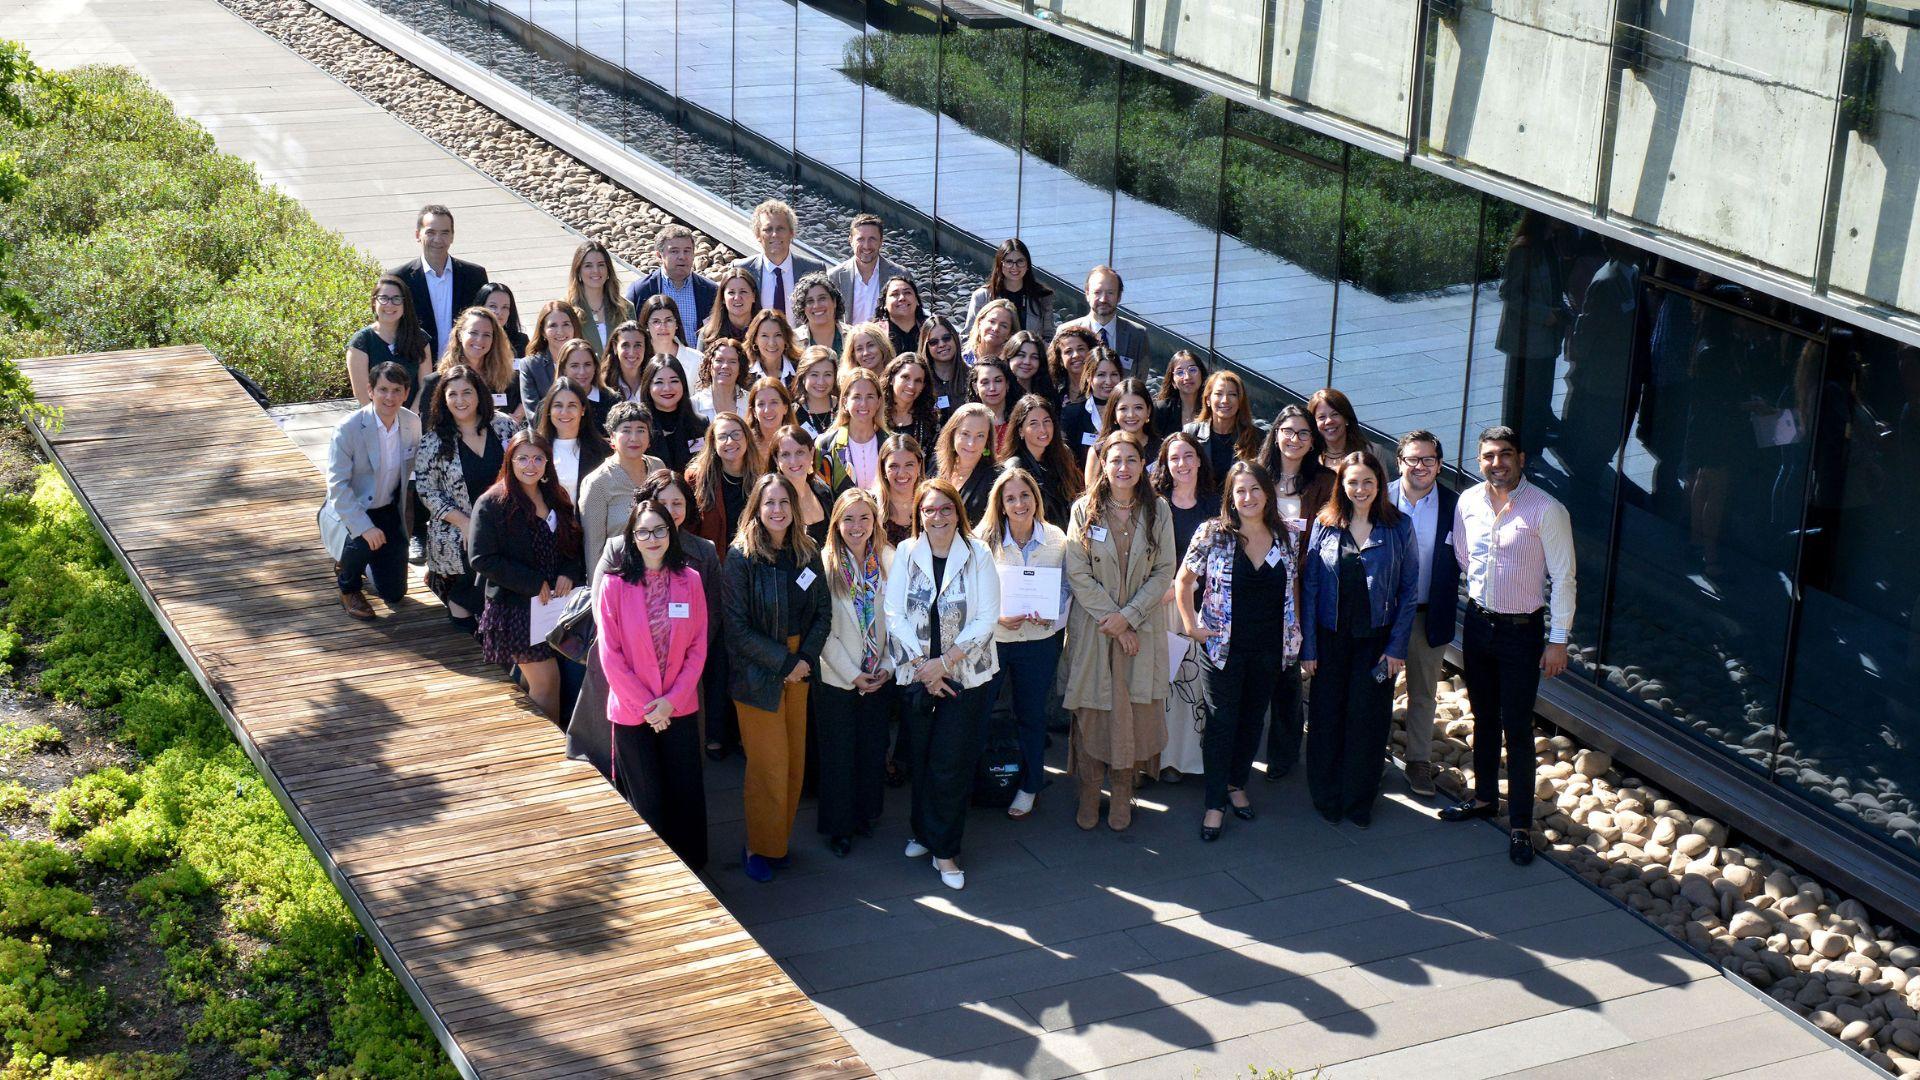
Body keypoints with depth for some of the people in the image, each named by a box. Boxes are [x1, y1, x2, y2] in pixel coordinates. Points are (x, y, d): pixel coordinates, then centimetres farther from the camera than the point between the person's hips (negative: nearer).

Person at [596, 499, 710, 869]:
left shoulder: (690, 581, -1)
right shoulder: (614, 585, -8)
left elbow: (698, 648, 0)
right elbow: (609, 654, -8)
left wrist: (671, 700, -10)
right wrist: (645, 706, -11)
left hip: (680, 709, 2)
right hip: (632, 711, -2)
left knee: (685, 793, 5)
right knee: (646, 799, 5)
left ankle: (689, 868, 21)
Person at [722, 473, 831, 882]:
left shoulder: (807, 555, 4)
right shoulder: (740, 558, -11)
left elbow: (823, 613, 7)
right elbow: (737, 627, -13)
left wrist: (806, 658, -8)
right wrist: (784, 662, -15)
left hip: (798, 669, 5)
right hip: (756, 673, -5)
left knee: (794, 759, 8)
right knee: (769, 764, -1)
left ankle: (780, 839, 23)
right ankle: (760, 848, 15)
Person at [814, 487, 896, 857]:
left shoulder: (889, 561, -3)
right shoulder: (825, 564, -12)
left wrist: (888, 667, -5)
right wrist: (852, 674, -12)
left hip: (880, 678, 3)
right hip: (837, 678, -3)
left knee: (874, 749, 13)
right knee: (839, 754, 6)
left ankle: (866, 813, 33)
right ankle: (838, 826, 21)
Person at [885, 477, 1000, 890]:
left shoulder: (978, 555, -4)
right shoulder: (906, 554, 2)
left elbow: (985, 620, -7)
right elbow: (895, 615, -2)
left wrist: (944, 662, -13)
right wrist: (923, 665, -10)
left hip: (965, 676, -2)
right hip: (915, 675, 2)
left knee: (951, 764, -3)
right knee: (919, 759, 10)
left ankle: (944, 850, 8)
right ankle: (924, 831, 30)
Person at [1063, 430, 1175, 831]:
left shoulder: (1157, 511, 2)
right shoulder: (1084, 510, -2)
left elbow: (1164, 572, 0)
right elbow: (1078, 573, -6)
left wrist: (1128, 616, -11)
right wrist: (1110, 620, -12)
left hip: (1142, 627, 1)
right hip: (1093, 627, -1)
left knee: (1133, 707, 1)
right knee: (1091, 707, 1)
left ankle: (1123, 790, 15)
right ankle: (1089, 791, 12)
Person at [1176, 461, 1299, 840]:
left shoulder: (1283, 537, 2)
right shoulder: (1213, 534, -8)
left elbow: (1291, 588, 12)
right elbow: (1183, 582, 0)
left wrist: (1293, 636, 4)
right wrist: (1192, 626, -6)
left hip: (1268, 649, 4)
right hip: (1223, 647, -3)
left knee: (1253, 720, 14)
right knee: (1222, 723, 1)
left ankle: (1237, 784, 32)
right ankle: (1215, 804, 8)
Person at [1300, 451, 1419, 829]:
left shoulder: (1399, 527, -3)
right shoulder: (1325, 525, -1)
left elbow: (1409, 590, -1)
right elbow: (1309, 586, 0)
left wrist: (1397, 646, -6)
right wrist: (1307, 647, -3)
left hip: (1376, 640, -1)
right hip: (1331, 637, 1)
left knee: (1368, 720, 5)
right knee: (1326, 717, 6)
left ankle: (1359, 799, 21)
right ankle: (1326, 796, 23)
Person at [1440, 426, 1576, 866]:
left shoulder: (1546, 510, -17)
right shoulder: (1468, 502, -3)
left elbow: (1563, 578, -13)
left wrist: (1558, 640, -12)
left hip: (1522, 630, -5)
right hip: (1477, 622, 5)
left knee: (1517, 727, -1)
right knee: (1484, 717, 18)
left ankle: (1521, 824, 7)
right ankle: (1485, 797, 35)